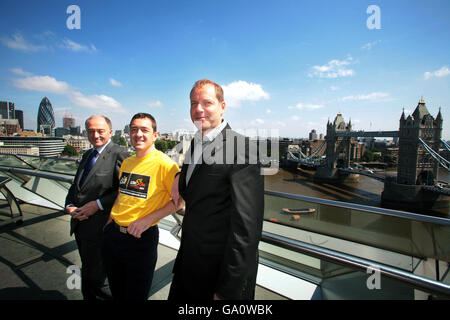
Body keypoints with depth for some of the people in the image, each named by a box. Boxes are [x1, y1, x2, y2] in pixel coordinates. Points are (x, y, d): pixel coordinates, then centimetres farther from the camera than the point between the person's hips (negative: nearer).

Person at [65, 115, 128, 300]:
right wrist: (69, 205, -1)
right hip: (80, 222, 8)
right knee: (88, 265, 24)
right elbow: (76, 185, 15)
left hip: (98, 225, -8)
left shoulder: (119, 155, -16)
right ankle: (98, 288, 45)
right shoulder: (87, 155, 12)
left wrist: (98, 204, -21)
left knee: (92, 270, 9)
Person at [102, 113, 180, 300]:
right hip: (113, 233, 7)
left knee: (136, 294, 14)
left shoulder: (163, 163, -18)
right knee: (116, 292, 27)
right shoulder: (126, 162, 5)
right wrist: (111, 219, 8)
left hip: (142, 239, -6)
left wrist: (149, 219, -21)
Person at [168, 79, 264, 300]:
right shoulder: (195, 144, 6)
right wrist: (180, 181, 0)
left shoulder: (242, 148, -21)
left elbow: (246, 226, -23)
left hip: (220, 270, -7)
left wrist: (228, 291, -20)